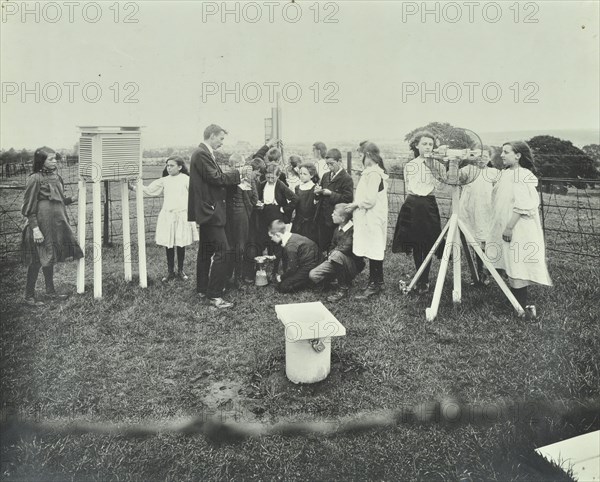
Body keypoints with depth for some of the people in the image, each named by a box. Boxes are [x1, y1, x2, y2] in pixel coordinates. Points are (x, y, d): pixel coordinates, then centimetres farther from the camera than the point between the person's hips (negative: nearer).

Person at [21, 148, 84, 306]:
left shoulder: (56, 177, 10)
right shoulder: (35, 179, -13)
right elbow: (29, 207, -13)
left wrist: (72, 199, 3)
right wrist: (35, 228, -17)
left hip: (56, 224, 8)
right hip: (41, 223, -8)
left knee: (50, 258, 16)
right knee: (37, 260, -2)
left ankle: (50, 292, 28)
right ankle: (29, 296, 11)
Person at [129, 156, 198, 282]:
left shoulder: (186, 179, -1)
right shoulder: (164, 181, 8)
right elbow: (148, 190, 10)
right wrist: (133, 187, 1)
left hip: (182, 216, -3)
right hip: (167, 216, 3)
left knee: (181, 245, 4)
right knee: (168, 245, 4)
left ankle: (180, 270, 21)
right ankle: (170, 272, 17)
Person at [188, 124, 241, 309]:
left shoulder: (204, 154, 17)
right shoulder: (202, 154, -15)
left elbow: (216, 177, 17)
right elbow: (216, 178, -21)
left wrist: (231, 174, 6)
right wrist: (236, 173, -11)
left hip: (207, 211, 11)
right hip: (210, 210, -11)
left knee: (206, 251, 17)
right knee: (221, 251, -11)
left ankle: (202, 289, 27)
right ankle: (215, 295, -7)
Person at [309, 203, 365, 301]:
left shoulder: (354, 229, -19)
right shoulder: (337, 230, 8)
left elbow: (346, 247, -29)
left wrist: (332, 253, -13)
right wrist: (330, 254, -4)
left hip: (354, 265, -7)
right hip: (337, 262, 7)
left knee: (337, 254, -40)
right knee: (313, 275, -11)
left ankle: (344, 290, -22)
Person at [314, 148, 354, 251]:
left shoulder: (347, 179, -9)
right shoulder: (326, 176, 14)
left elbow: (348, 199, -19)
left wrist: (331, 194, -20)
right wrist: (317, 193, -2)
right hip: (322, 219, 7)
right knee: (322, 246, 10)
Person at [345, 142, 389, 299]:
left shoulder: (373, 173, -18)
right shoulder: (376, 171, 14)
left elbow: (370, 199, -23)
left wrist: (355, 204, -9)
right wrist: (356, 203, 8)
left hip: (372, 218, -10)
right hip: (371, 217, 10)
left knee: (373, 251, -4)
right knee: (375, 250, 15)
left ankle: (375, 285, 4)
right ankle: (377, 282, 24)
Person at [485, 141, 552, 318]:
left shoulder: (523, 176, -14)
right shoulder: (506, 173, 14)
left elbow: (521, 206, -21)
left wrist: (509, 227, -22)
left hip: (518, 229, -9)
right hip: (504, 227, 9)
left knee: (516, 263, -6)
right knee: (509, 263, 11)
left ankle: (523, 303, 1)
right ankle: (518, 301, 20)